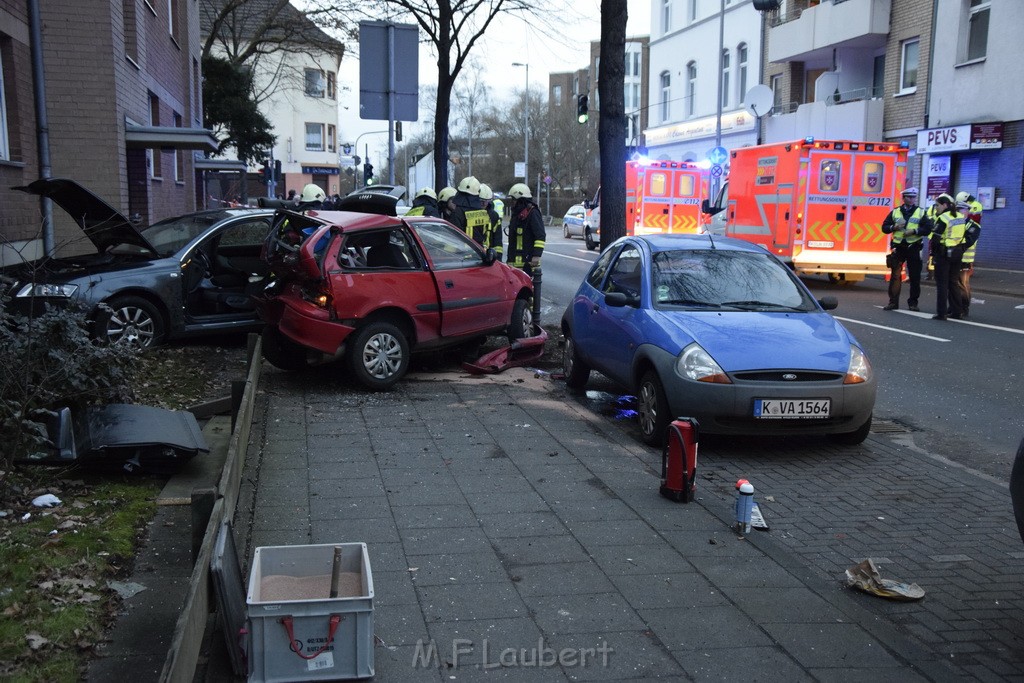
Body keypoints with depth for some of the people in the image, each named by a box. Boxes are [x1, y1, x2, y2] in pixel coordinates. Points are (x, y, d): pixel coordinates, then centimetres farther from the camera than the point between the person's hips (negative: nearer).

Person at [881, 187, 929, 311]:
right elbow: (884, 227, 7)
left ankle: (913, 302, 12)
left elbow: (928, 228, -3)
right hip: (898, 247, 1)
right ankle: (893, 302, 4)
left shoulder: (921, 212, 3)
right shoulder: (895, 212, 8)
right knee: (895, 275, -1)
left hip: (913, 248, -1)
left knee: (915, 277, 3)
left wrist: (914, 231, -17)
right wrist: (894, 227, -11)